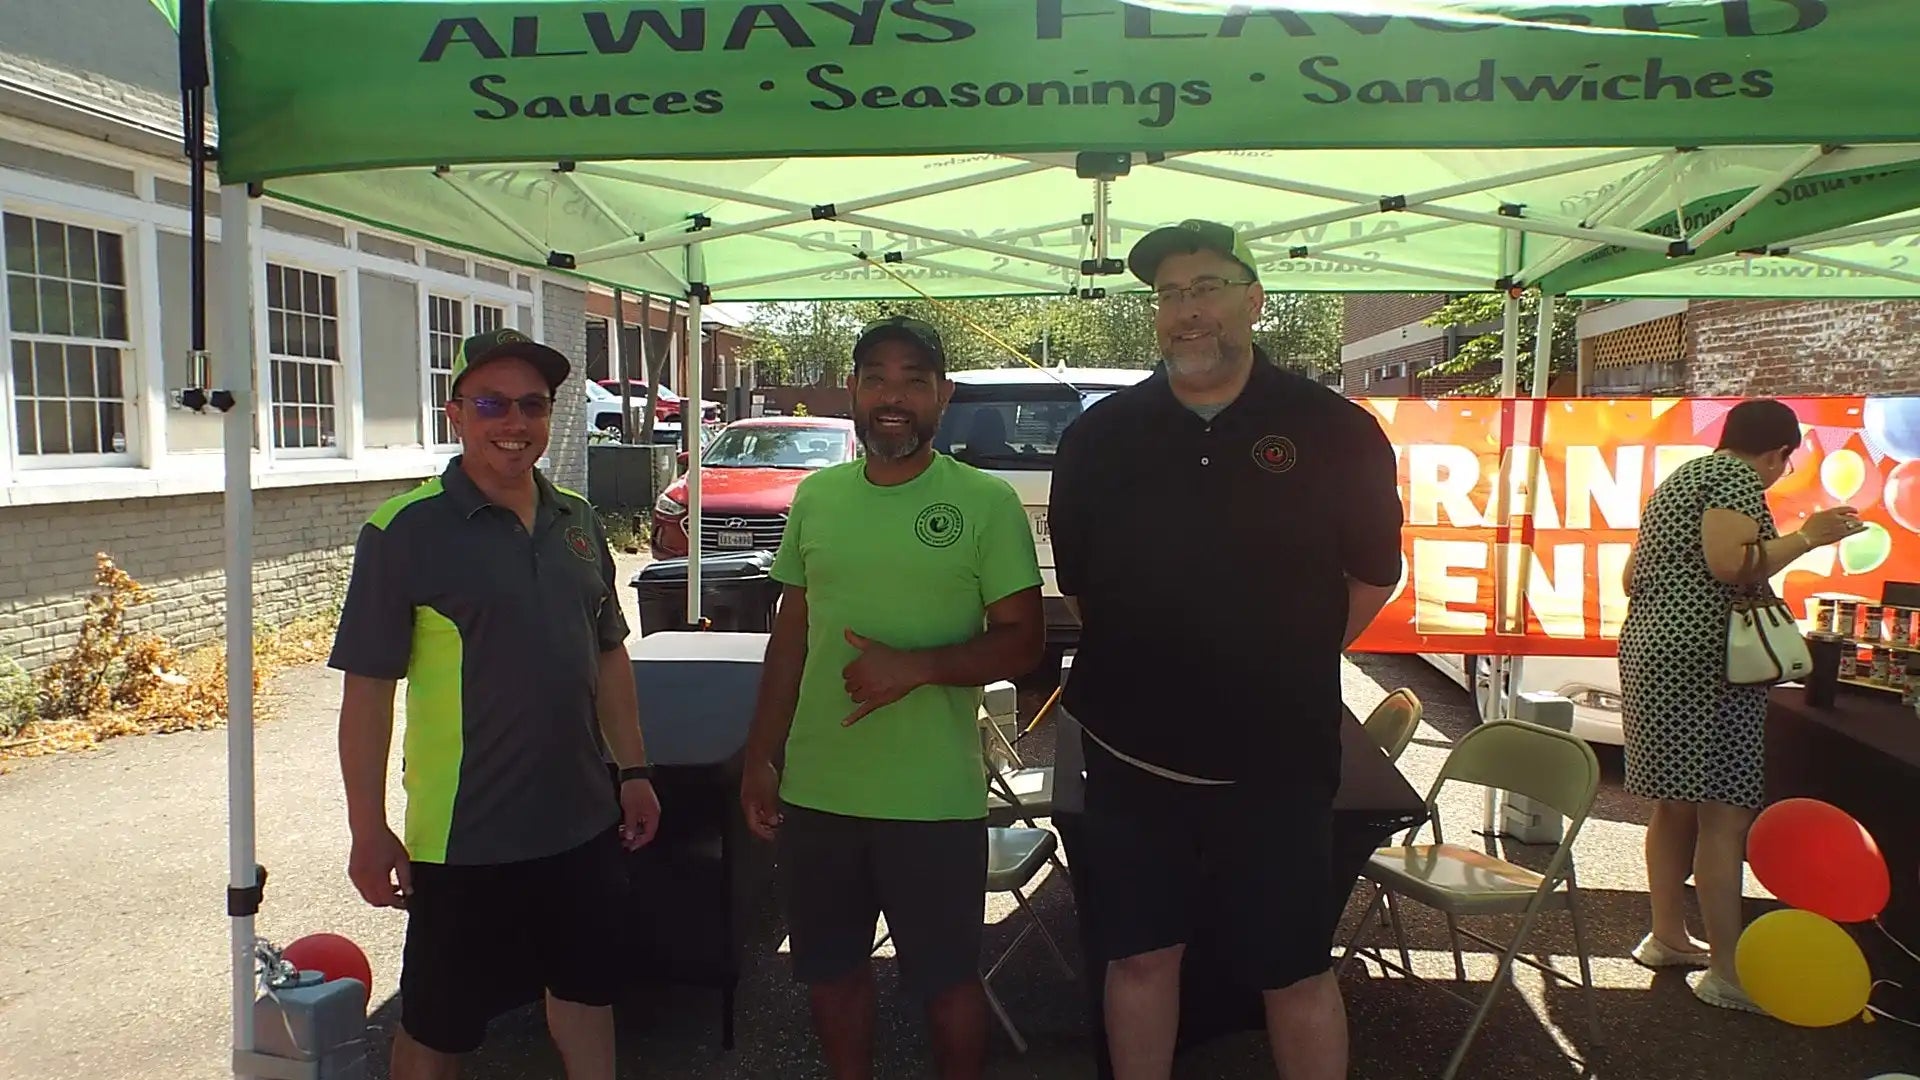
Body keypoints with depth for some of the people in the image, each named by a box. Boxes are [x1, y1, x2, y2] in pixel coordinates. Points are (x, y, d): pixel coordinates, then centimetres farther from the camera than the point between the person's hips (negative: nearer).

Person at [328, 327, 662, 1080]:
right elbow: (367, 687, -12)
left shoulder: (578, 522, 5)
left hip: (583, 824, 5)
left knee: (585, 989, 21)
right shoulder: (406, 531, -12)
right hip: (464, 840, -5)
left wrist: (634, 770, 9)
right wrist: (368, 832, -13)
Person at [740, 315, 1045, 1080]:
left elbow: (1022, 644, -7)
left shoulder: (987, 502, -6)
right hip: (815, 790, 4)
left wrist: (915, 665, -21)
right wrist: (761, 758, 9)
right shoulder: (817, 496, 6)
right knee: (830, 972, 18)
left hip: (934, 800, -4)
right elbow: (789, 639, 12)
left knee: (946, 979, 11)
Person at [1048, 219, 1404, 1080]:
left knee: (1296, 975, 10)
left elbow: (1373, 576, 7)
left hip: (1277, 762, -2)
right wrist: (1144, 667, 11)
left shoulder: (1336, 434, -4)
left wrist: (1289, 668, 7)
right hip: (1131, 756, 2)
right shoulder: (1099, 437, 1)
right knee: (1140, 957, 14)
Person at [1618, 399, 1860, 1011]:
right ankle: (1727, 973, -6)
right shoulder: (1736, 478, -7)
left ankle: (1667, 936, 24)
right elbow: (1730, 563, -21)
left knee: (1676, 803, 16)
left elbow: (1632, 578, 22)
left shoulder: (1679, 479, 22)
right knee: (1725, 814, -8)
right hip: (1707, 661, -10)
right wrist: (1807, 537, -11)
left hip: (1650, 650, 10)